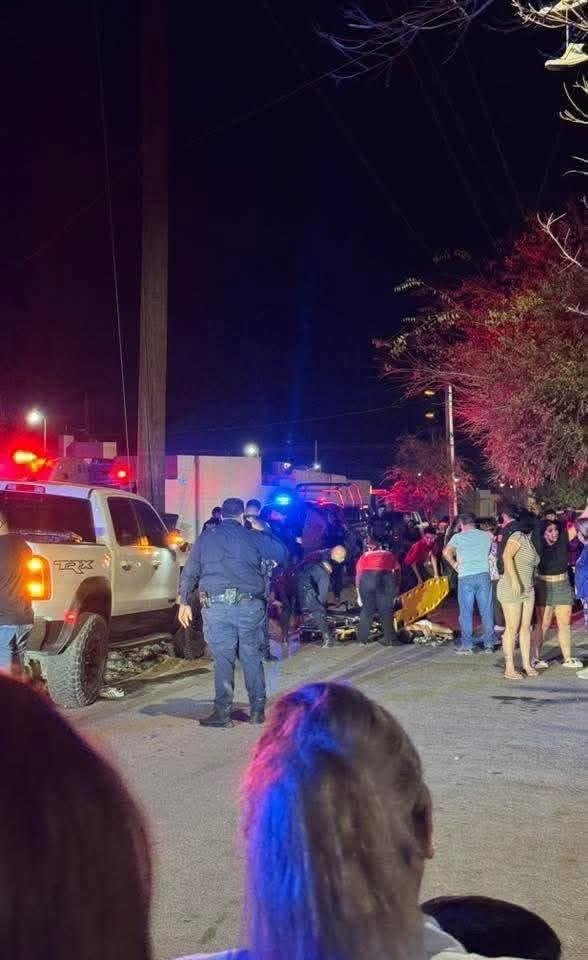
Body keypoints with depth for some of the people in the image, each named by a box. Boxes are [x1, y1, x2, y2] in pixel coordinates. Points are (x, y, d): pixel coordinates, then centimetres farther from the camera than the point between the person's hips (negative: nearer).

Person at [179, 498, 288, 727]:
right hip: (250, 605, 0)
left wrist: (184, 602, 14)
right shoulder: (253, 537, 7)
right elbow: (282, 554, 13)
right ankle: (257, 710, 13)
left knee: (223, 660, 1)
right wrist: (262, 531, 23)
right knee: (252, 658, 9)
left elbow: (189, 573, 10)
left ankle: (222, 713, -2)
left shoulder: (205, 538, 11)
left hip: (215, 606, 0)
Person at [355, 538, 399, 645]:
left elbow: (358, 575, 24)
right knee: (386, 609, 11)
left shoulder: (364, 556, 28)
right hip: (386, 577, 0)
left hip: (368, 577, 0)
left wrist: (359, 596, 28)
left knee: (367, 608, 14)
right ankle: (388, 639, 13)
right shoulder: (389, 554, 29)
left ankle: (363, 637, 21)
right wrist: (394, 593, 25)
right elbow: (396, 571, 21)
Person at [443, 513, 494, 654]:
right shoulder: (487, 535, 8)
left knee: (466, 612, 4)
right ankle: (489, 644, 9)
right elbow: (491, 552, 8)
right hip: (484, 575, 2)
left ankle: (467, 645, 4)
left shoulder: (458, 537, 0)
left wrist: (455, 565, 2)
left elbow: (447, 552, -11)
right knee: (486, 611, 7)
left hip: (465, 577, -2)